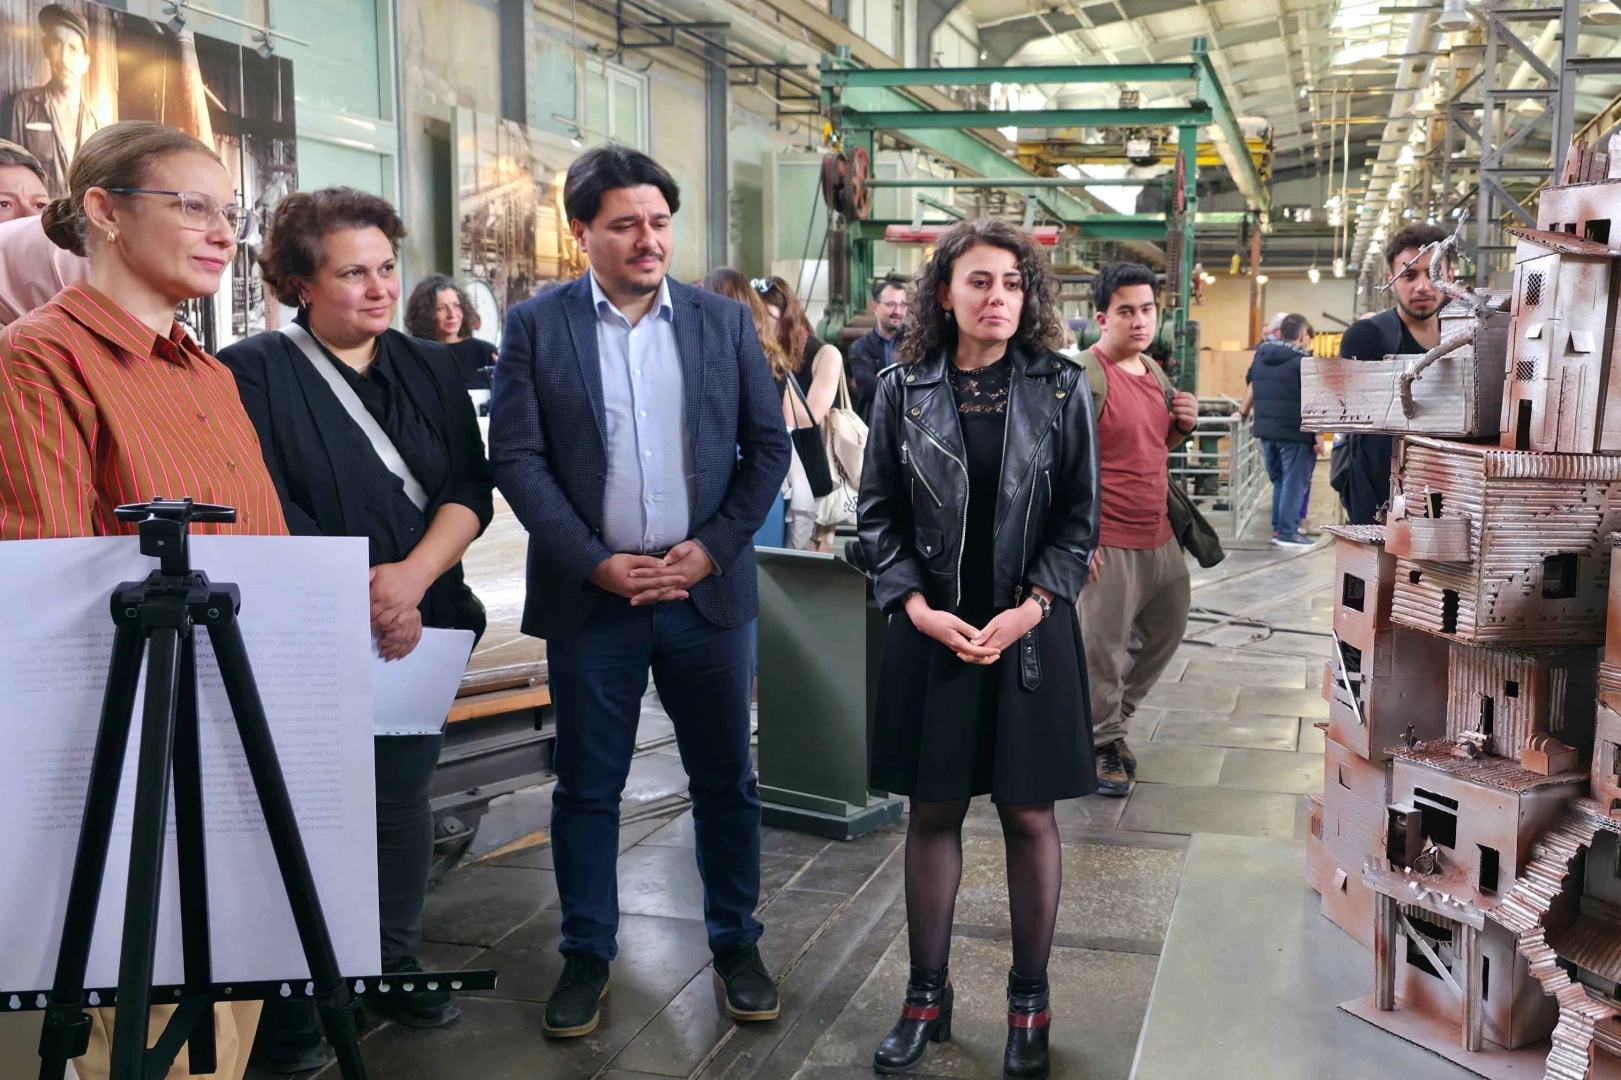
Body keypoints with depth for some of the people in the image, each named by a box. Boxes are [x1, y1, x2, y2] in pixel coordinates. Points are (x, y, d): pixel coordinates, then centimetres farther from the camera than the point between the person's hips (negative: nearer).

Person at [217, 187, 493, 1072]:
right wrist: (358, 597, -19)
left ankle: (392, 965, 30)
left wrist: (411, 577, -15)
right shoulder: (252, 373, -6)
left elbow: (470, 488, 0)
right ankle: (285, 999, 18)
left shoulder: (431, 368, 8)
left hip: (419, 627, 5)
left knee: (403, 798, 13)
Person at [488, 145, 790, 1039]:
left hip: (706, 588, 2)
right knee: (586, 787, 9)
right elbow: (517, 458, -5)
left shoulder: (724, 321, 5)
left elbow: (768, 446, 4)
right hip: (590, 593, -1)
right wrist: (595, 563, -12)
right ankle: (587, 953, 25)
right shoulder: (535, 326, 0)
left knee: (725, 780, 10)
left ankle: (735, 942, 27)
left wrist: (713, 547, -7)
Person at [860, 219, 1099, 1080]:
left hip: (1030, 631, -1)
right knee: (933, 813, 10)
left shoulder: (1061, 389, -1)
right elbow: (878, 514, 2)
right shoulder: (903, 388, 0)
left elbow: (1081, 517, -1)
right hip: (933, 630, 1)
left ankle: (1029, 1002, 23)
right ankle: (926, 995, 24)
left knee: (1029, 815, 7)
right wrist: (918, 607, -10)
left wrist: (1028, 610, -12)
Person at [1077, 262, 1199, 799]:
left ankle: (1114, 719, 38)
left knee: (1167, 629, 20)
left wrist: (1182, 424, 3)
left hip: (1159, 536, 9)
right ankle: (1101, 746, 19)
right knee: (1103, 650, 0)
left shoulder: (1154, 371, 11)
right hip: (1109, 543, -9)